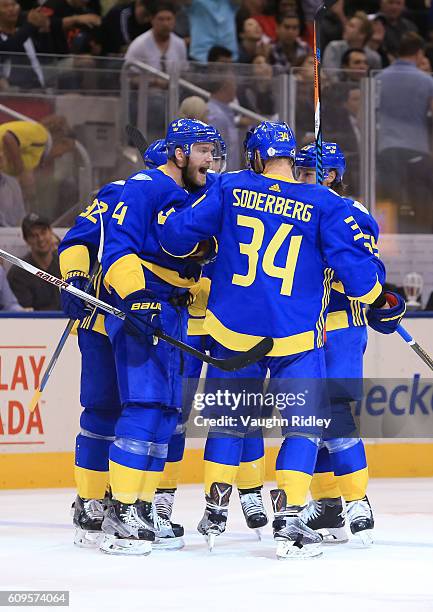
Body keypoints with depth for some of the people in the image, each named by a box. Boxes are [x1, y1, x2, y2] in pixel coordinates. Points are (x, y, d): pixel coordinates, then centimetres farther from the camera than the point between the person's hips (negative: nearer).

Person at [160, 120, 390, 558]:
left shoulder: (229, 189, -1)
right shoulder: (324, 204, -6)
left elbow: (178, 233, 0)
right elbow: (353, 263, -7)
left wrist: (188, 248, 24)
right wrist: (377, 296, 13)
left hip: (232, 329, 3)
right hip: (296, 337, -3)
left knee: (229, 417, 20)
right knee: (303, 424, 5)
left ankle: (214, 511, 24)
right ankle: (288, 521, -8)